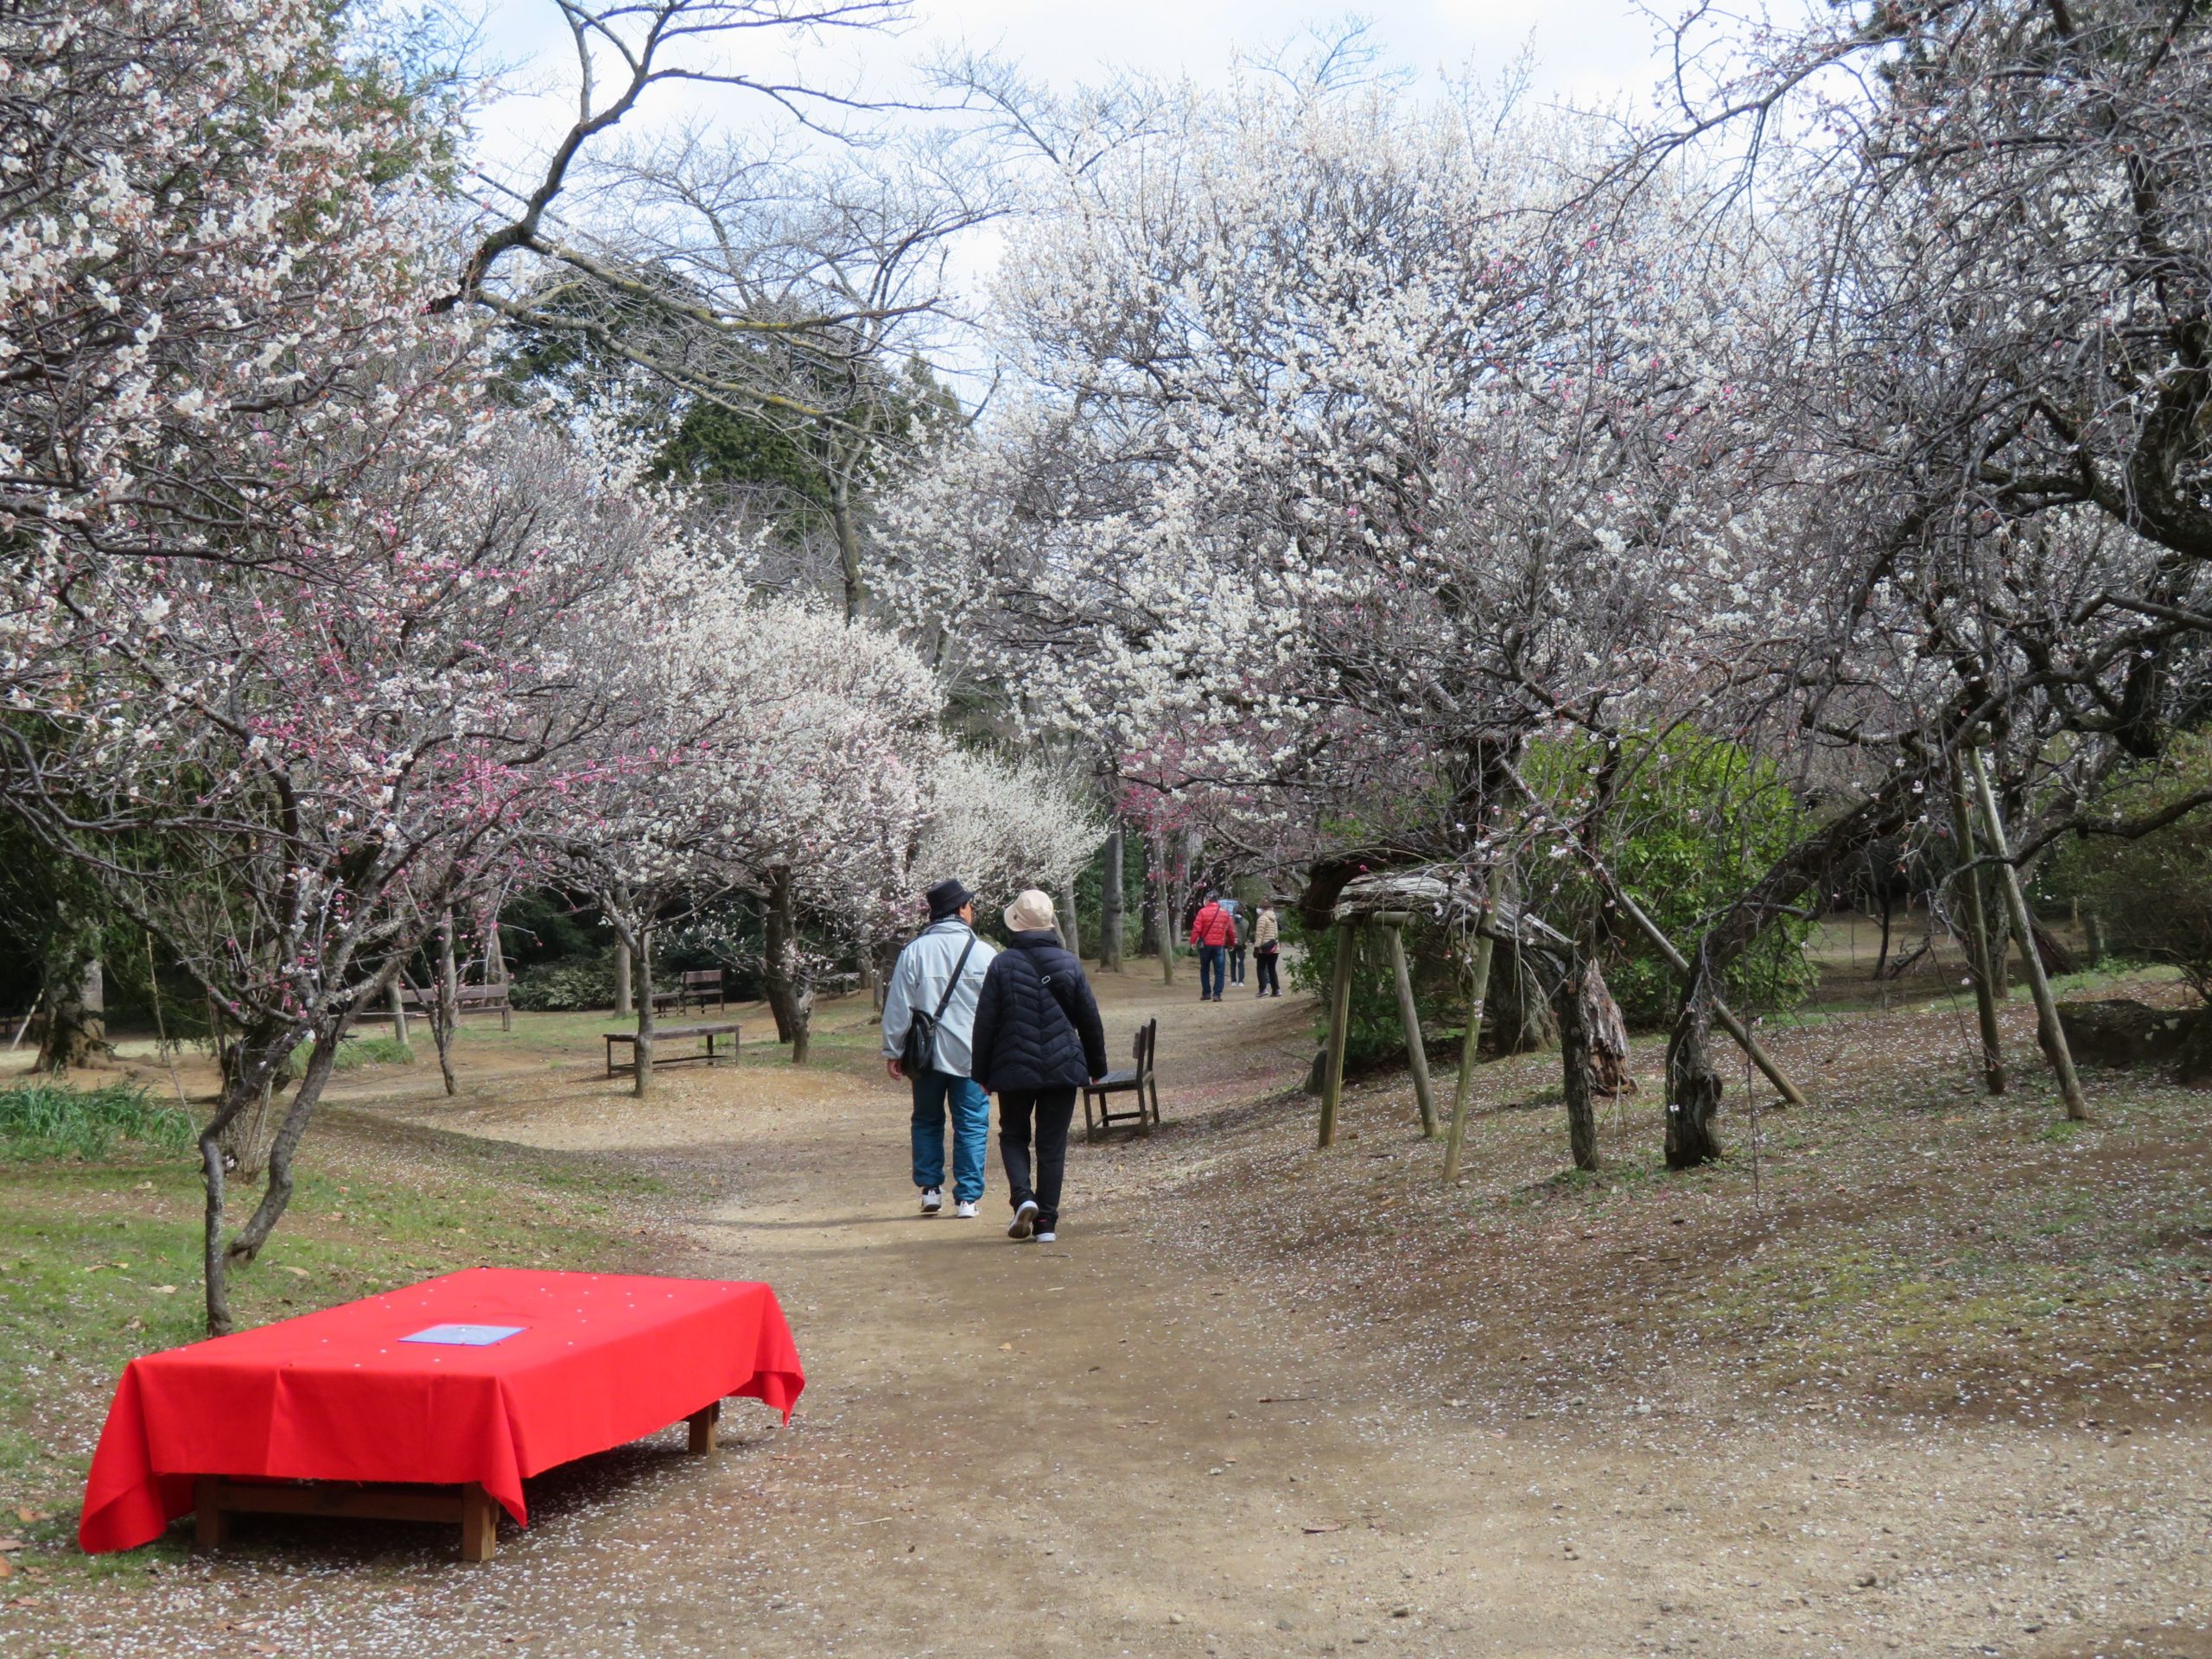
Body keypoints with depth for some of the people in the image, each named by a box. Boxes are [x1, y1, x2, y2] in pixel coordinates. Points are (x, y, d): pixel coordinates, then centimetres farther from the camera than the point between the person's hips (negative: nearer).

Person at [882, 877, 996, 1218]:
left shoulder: (914, 952, -2)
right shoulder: (984, 954, -4)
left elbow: (898, 1007, -2)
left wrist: (893, 1051, 5)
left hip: (927, 1054, 2)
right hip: (972, 1055, -2)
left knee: (927, 1121, 17)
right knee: (971, 1125, 5)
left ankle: (930, 1188, 17)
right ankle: (967, 1197, 3)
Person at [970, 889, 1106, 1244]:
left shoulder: (1002, 965, -6)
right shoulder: (1069, 964, -1)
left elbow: (984, 1024, -4)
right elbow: (1090, 1021, 6)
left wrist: (983, 1073, 6)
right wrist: (1097, 1067, 18)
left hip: (1014, 1069, -1)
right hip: (1063, 1068, 1)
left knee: (1013, 1136, 16)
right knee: (1053, 1145, 7)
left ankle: (1023, 1198, -7)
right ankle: (1046, 1221, 6)